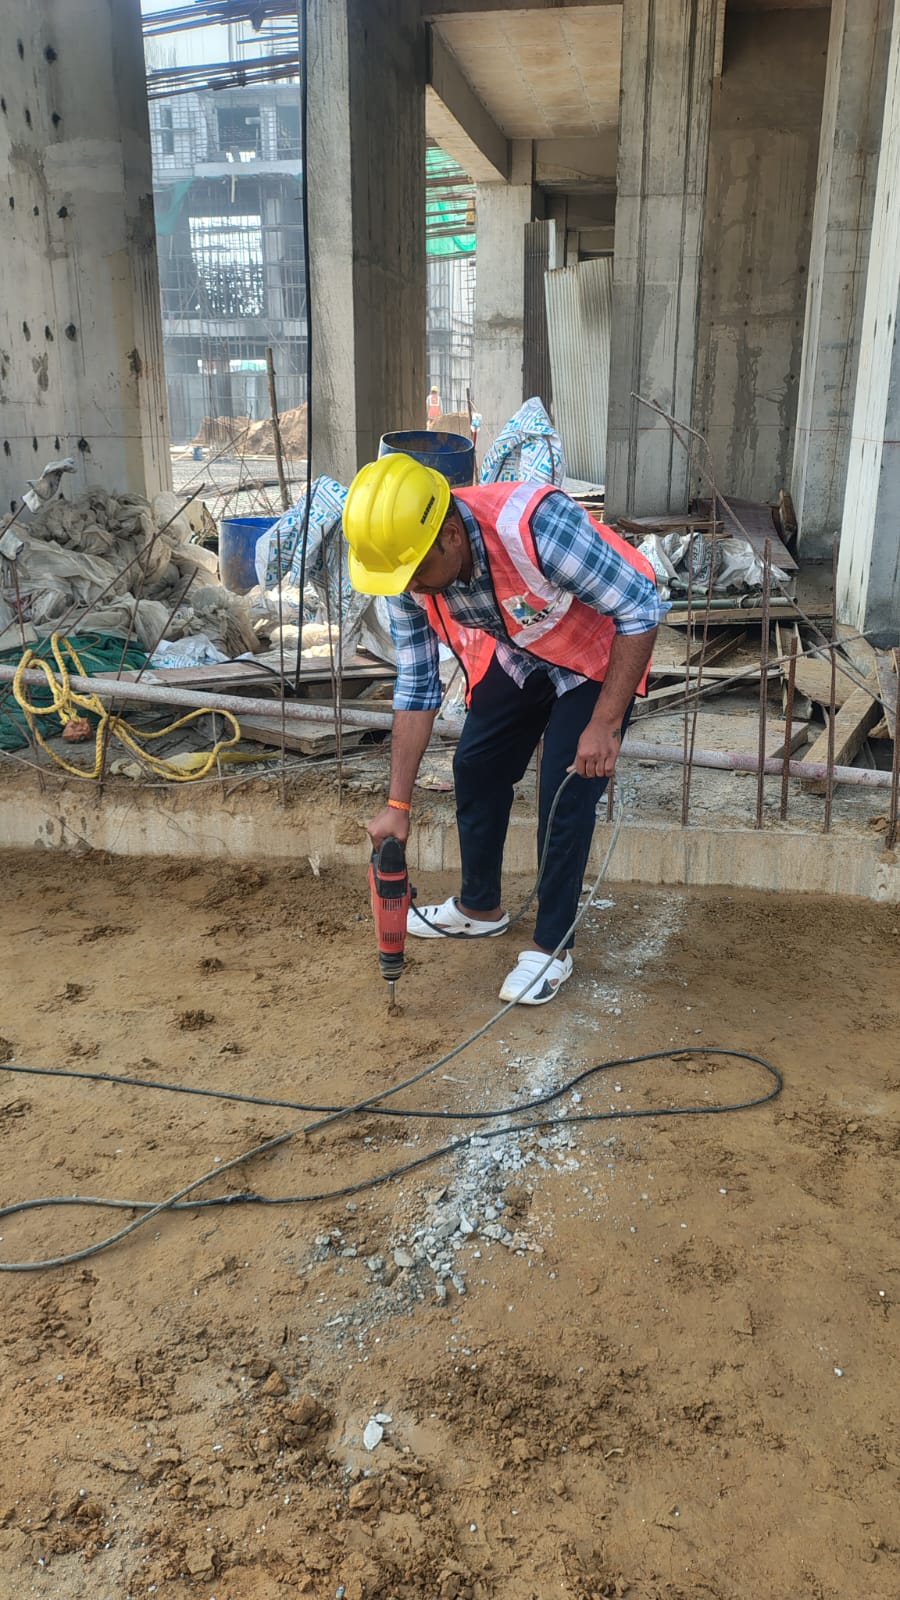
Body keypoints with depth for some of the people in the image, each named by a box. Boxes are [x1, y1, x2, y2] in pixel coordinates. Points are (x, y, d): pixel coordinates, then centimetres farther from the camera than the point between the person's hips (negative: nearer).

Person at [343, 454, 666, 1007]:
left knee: (566, 793, -11)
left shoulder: (537, 525, -41)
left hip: (597, 656, -6)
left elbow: (643, 608, -31)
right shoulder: (408, 571, -21)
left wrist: (604, 724, -31)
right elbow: (417, 686, -10)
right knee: (476, 766, 8)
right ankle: (480, 907, 31)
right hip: (515, 655, 6)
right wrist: (398, 803, -10)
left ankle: (553, 946, 7)